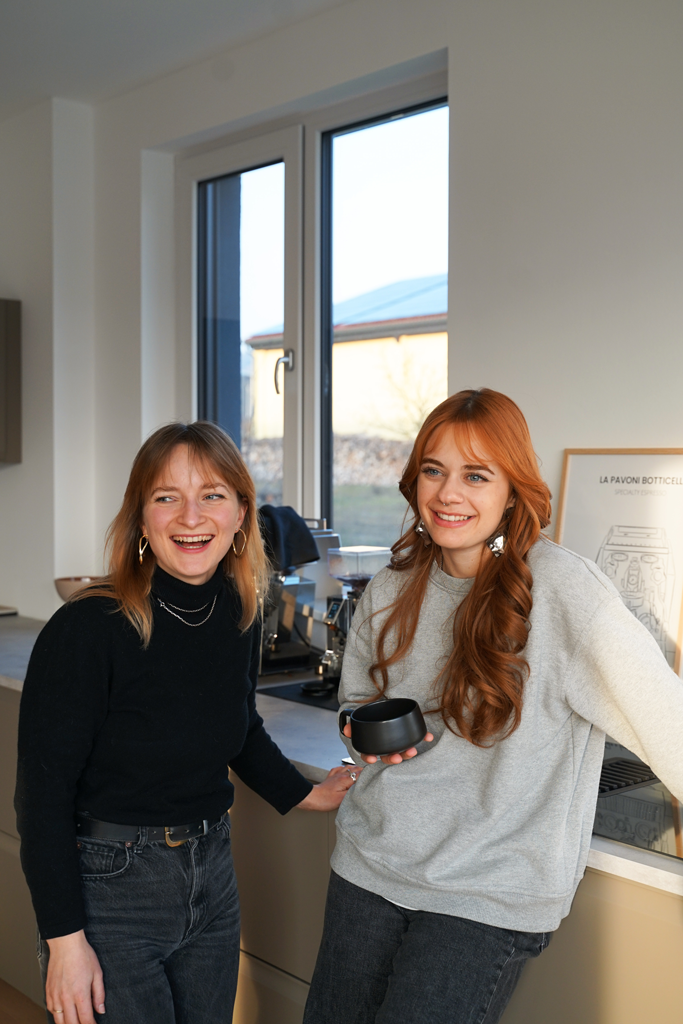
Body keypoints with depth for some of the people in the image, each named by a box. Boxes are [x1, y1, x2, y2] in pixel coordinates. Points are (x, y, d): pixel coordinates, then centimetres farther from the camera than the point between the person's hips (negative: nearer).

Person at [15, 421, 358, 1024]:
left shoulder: (240, 617, -2)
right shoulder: (88, 630, -21)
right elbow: (43, 795, -17)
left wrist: (304, 795, 14)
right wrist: (65, 938, -17)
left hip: (212, 876, 6)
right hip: (108, 887, -6)